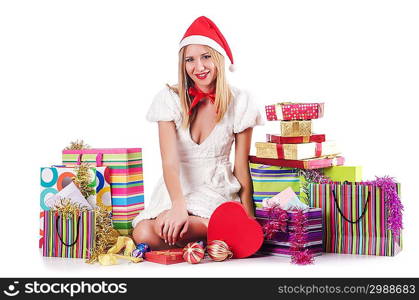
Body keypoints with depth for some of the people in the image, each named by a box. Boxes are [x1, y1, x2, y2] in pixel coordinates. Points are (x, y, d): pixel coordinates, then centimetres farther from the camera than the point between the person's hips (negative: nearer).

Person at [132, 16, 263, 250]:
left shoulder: (239, 102, -2)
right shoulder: (170, 99, -3)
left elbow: (242, 167, 0)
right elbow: (170, 161, -16)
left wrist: (248, 219, -7)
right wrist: (179, 205, -33)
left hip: (218, 191, -3)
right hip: (177, 189, 3)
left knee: (167, 228, -30)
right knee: (144, 234, -26)